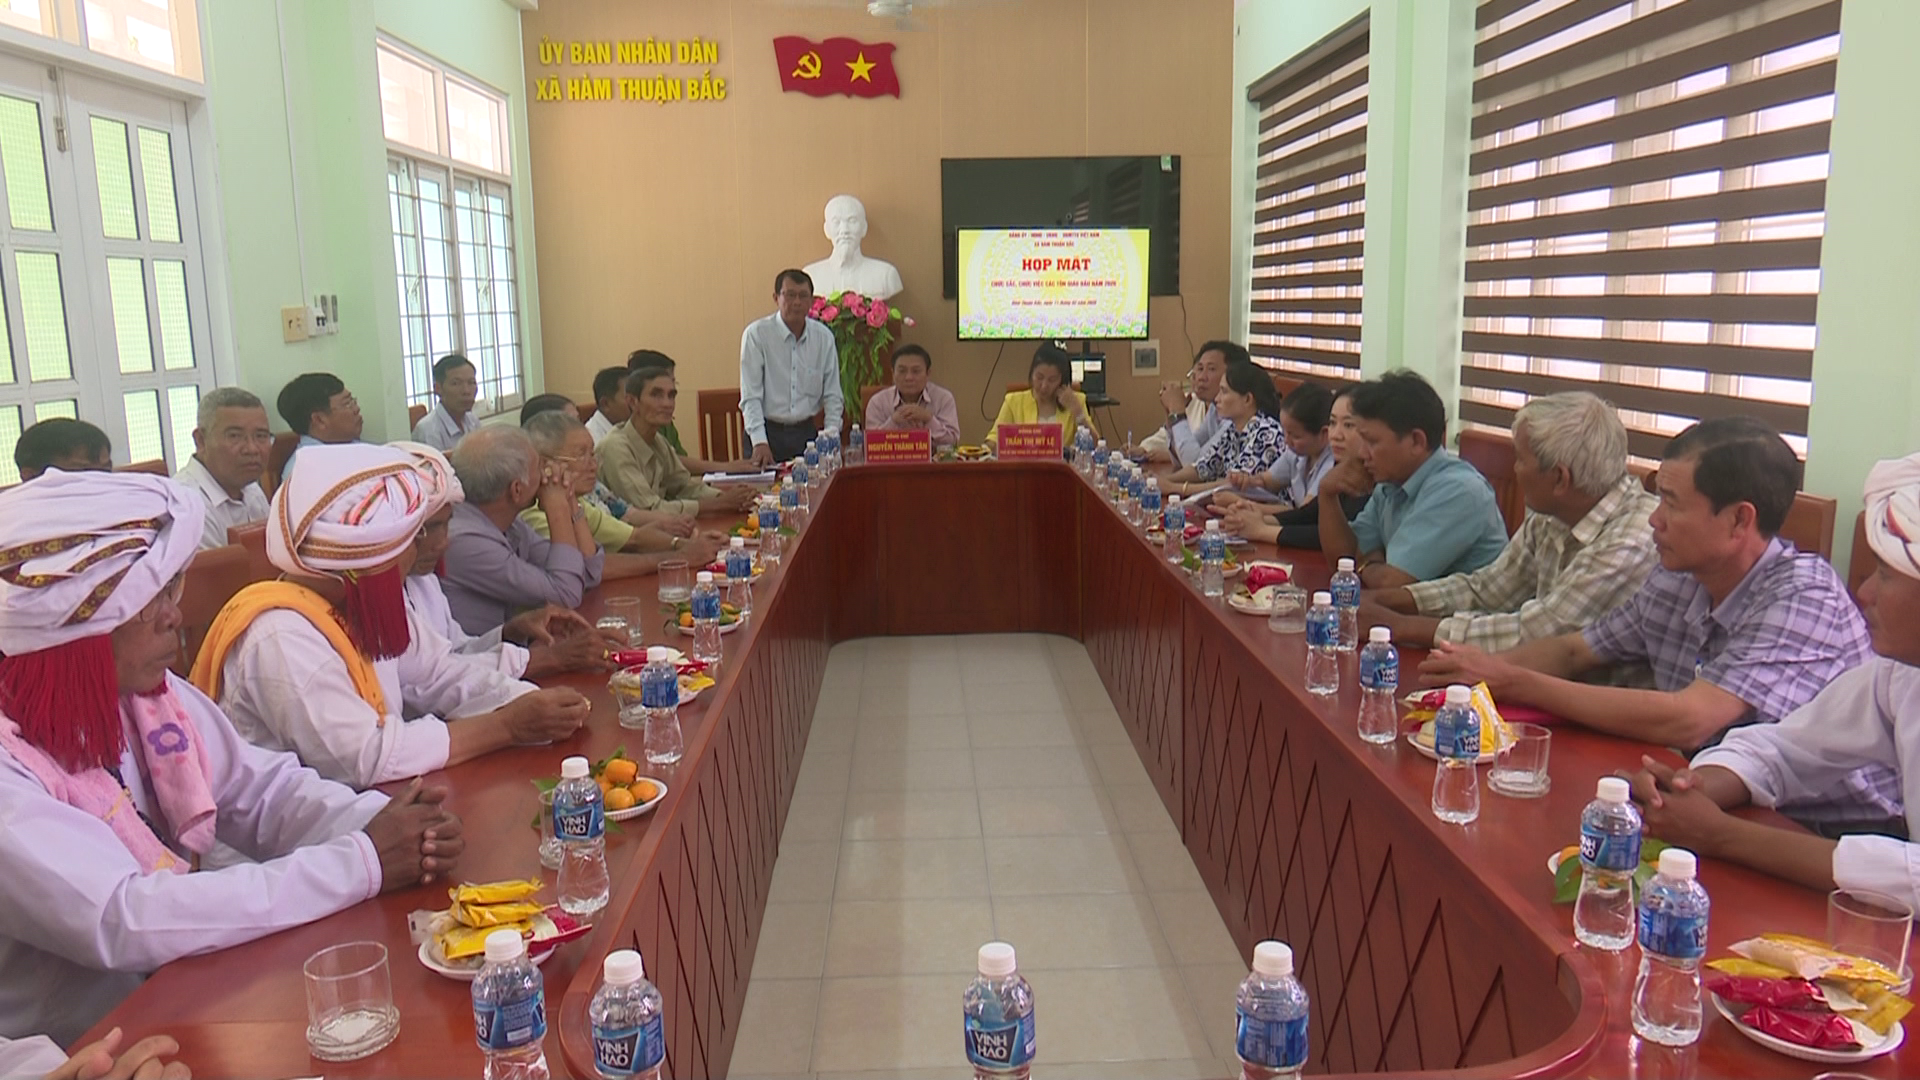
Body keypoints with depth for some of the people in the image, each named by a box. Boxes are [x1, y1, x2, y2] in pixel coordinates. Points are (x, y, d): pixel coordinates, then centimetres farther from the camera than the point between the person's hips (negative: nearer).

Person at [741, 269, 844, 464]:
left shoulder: (824, 336, 4)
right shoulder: (756, 334, -7)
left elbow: (832, 394, 8)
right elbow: (750, 396, -9)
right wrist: (760, 441, -18)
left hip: (806, 431, 3)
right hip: (768, 431, -3)